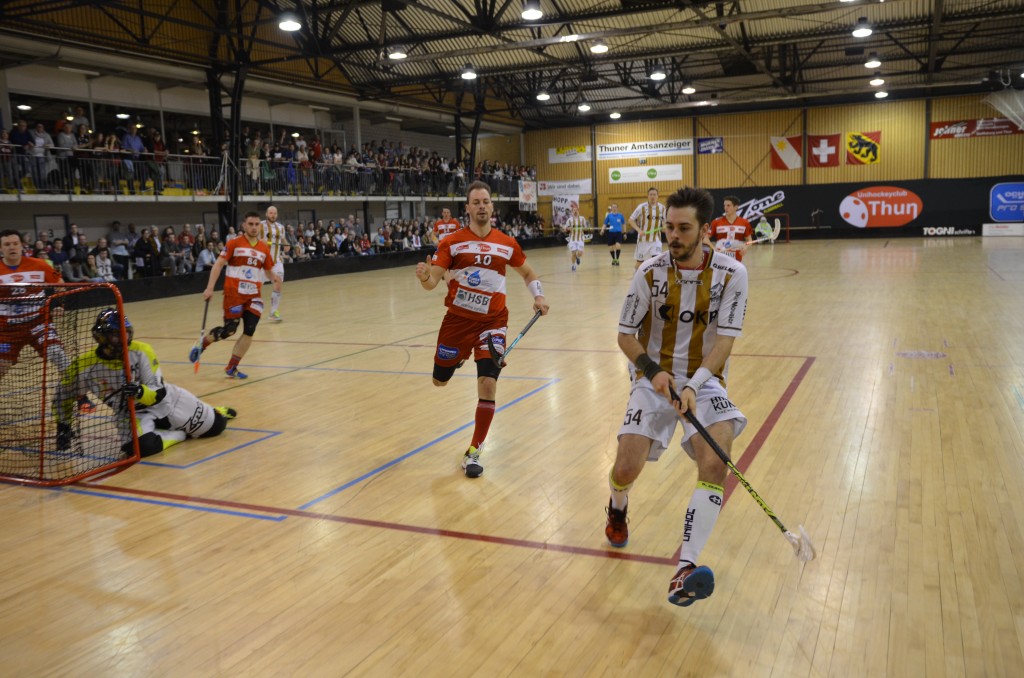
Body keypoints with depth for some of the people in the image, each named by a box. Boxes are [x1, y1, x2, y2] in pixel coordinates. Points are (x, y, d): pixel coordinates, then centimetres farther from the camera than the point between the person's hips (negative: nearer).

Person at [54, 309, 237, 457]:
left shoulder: (141, 351, -21)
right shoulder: (84, 365, -19)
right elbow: (63, 396, -1)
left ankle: (216, 413, 43)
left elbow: (159, 393, -19)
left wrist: (141, 392, -40)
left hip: (166, 400, 1)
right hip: (132, 413, 0)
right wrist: (64, 427, -4)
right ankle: (178, 434, -3)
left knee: (215, 426, 4)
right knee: (142, 446, -36)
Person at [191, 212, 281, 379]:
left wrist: (275, 279, -6)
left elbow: (269, 270, 17)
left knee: (249, 331, -4)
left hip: (254, 295, 4)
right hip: (234, 293, -4)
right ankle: (202, 343, 24)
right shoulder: (234, 243, -5)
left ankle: (231, 368, 7)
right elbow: (218, 264, -7)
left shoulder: (264, 247, 7)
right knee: (229, 329, -6)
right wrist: (210, 288, -15)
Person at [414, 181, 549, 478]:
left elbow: (527, 273, 18)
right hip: (457, 320, 0)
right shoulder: (452, 242, -6)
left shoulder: (507, 244, 1)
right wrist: (425, 277, -34)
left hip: (492, 322, 0)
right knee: (439, 380, 14)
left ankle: (473, 453, 3)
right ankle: (460, 356, 53)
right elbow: (433, 282, -11)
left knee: (488, 385, -14)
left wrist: (538, 296, 1)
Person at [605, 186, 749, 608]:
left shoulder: (731, 274, -9)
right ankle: (618, 509, 29)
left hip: (704, 381, 0)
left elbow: (725, 339, -14)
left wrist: (694, 385, -30)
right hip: (655, 378, 1)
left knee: (715, 462, -26)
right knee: (626, 468, -10)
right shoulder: (650, 272, -7)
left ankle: (686, 568, -28)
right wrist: (653, 371, -21)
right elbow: (626, 335, -2)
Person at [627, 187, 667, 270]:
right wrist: (639, 230, -19)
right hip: (643, 239, -1)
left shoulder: (662, 208, 0)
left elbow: (664, 221, 15)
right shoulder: (642, 207, -8)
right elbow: (631, 220, -5)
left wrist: (665, 226, -9)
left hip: (656, 239, 1)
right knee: (640, 261, 8)